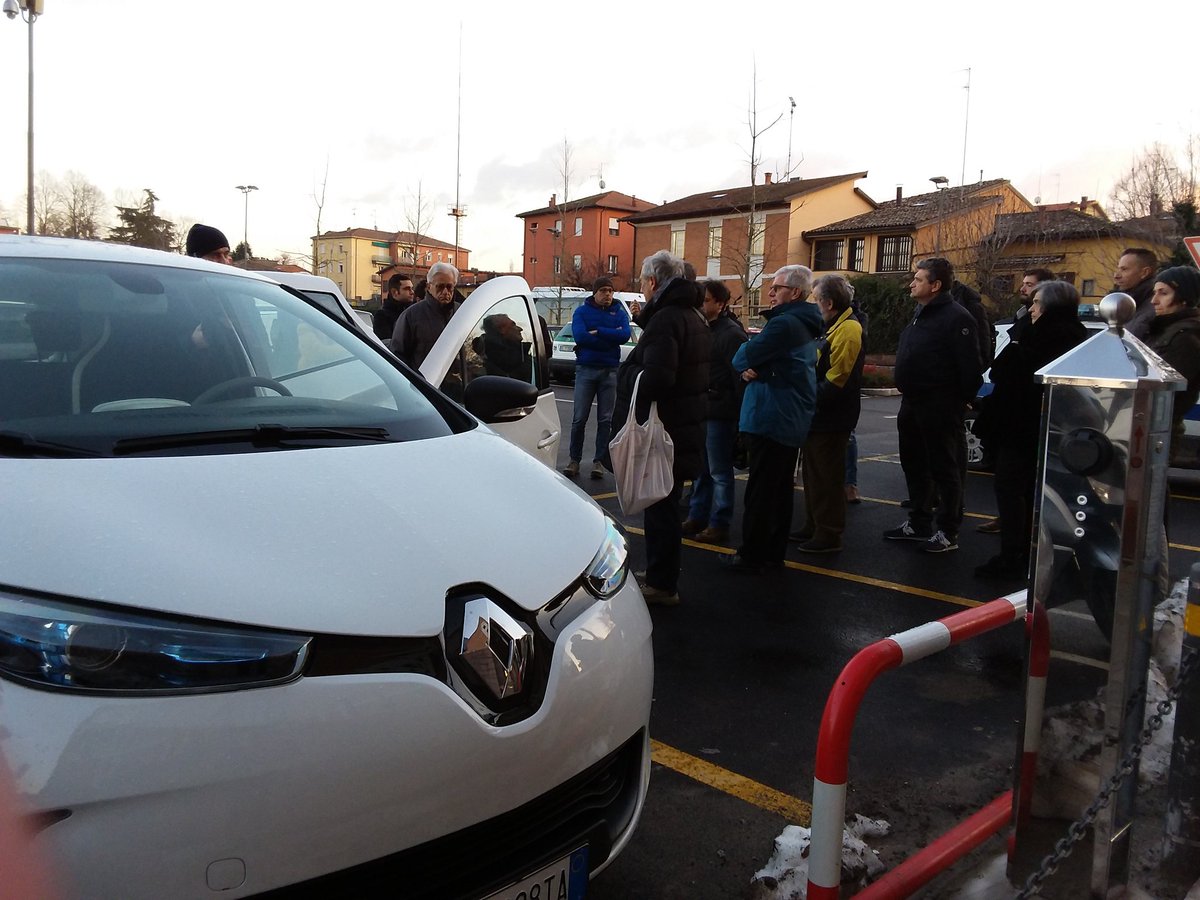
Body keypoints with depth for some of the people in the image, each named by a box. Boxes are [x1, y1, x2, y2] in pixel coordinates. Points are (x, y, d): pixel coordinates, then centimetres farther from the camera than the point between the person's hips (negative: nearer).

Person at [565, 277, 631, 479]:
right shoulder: (582, 311, 4)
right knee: (579, 419, -2)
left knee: (606, 419, 3)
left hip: (610, 371, 2)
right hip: (586, 369, -1)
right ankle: (574, 460, 8)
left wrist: (598, 331, -14)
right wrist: (611, 336, -10)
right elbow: (580, 336, -13)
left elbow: (625, 335, -11)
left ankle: (599, 461, 10)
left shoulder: (619, 313, 8)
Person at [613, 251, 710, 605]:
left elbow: (655, 379, -30)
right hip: (685, 426, 10)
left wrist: (626, 373, -11)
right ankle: (659, 575, 31)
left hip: (664, 430, -10)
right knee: (664, 505, 19)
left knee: (660, 506, -2)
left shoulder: (665, 319, -19)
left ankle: (662, 585, 7)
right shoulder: (693, 316, 15)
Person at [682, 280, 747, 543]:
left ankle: (719, 524, 9)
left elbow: (740, 376, -16)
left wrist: (740, 413, -19)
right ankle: (697, 517, 26)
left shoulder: (731, 334, -11)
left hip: (719, 413, -8)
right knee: (700, 469, 16)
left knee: (719, 472, 1)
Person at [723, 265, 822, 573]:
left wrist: (748, 354, 5)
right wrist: (751, 369, -7)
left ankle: (751, 556, 3)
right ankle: (774, 552, 24)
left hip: (771, 419, -10)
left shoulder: (784, 323, -18)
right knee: (781, 488, 15)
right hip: (794, 420, 10)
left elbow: (741, 358, -17)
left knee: (760, 490, -4)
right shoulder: (805, 325, 16)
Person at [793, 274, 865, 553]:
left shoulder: (848, 330, -18)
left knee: (826, 478, -3)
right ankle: (813, 527, 29)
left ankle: (829, 535, 6)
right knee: (813, 475, 18)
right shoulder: (832, 327, 15)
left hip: (830, 420, -10)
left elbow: (835, 382, -23)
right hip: (819, 417, 10)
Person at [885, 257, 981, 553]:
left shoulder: (956, 318, -16)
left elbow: (969, 365, -19)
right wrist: (906, 392, 16)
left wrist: (962, 401, -14)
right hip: (912, 403, 10)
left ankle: (948, 532, 9)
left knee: (943, 468, 0)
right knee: (913, 464, 16)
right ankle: (918, 523, 28)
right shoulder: (921, 314, 15)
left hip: (939, 407, -10)